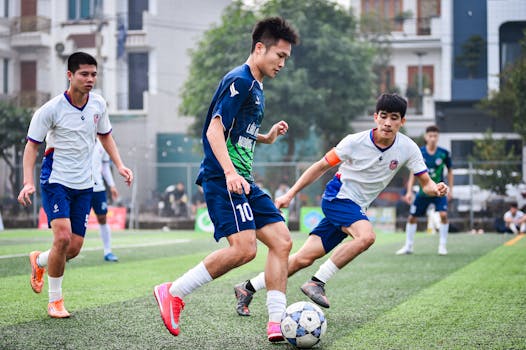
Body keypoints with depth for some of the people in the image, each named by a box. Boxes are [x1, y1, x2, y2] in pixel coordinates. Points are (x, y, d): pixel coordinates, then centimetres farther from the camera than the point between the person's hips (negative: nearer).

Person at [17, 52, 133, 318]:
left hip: (84, 185, 5)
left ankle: (39, 261, 37)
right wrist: (28, 182, -20)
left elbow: (105, 135, 18)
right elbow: (31, 146, -8)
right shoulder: (51, 109, -13)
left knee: (74, 248, 3)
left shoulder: (98, 104, 1)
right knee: (63, 237, -21)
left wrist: (119, 165, 5)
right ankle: (55, 300, -2)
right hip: (56, 181, -5)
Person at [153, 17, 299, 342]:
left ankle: (277, 323, 4)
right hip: (223, 179, -10)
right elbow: (215, 130, -19)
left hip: (242, 181, 10)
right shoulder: (239, 80, -9)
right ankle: (174, 293, -7)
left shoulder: (256, 87, 21)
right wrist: (230, 173, -30)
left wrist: (267, 137, 16)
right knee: (244, 248, -21)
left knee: (282, 240, 1)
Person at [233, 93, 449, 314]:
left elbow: (425, 182, -3)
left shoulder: (407, 148, -6)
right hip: (337, 197, -4)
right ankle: (317, 283, -23)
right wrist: (290, 194, -6)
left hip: (356, 209, 4)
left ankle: (248, 288, 10)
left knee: (304, 259, -1)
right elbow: (321, 166, -4)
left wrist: (435, 189, -28)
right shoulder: (355, 142, -14)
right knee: (366, 236, -33)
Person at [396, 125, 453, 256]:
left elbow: (449, 171, 6)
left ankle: (442, 246, -6)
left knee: (443, 214, -20)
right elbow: (413, 172, -2)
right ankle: (408, 246, 19)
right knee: (412, 217, 3)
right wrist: (409, 191, -8)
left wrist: (450, 190, 4)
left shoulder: (444, 153, -9)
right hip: (423, 191, 2)